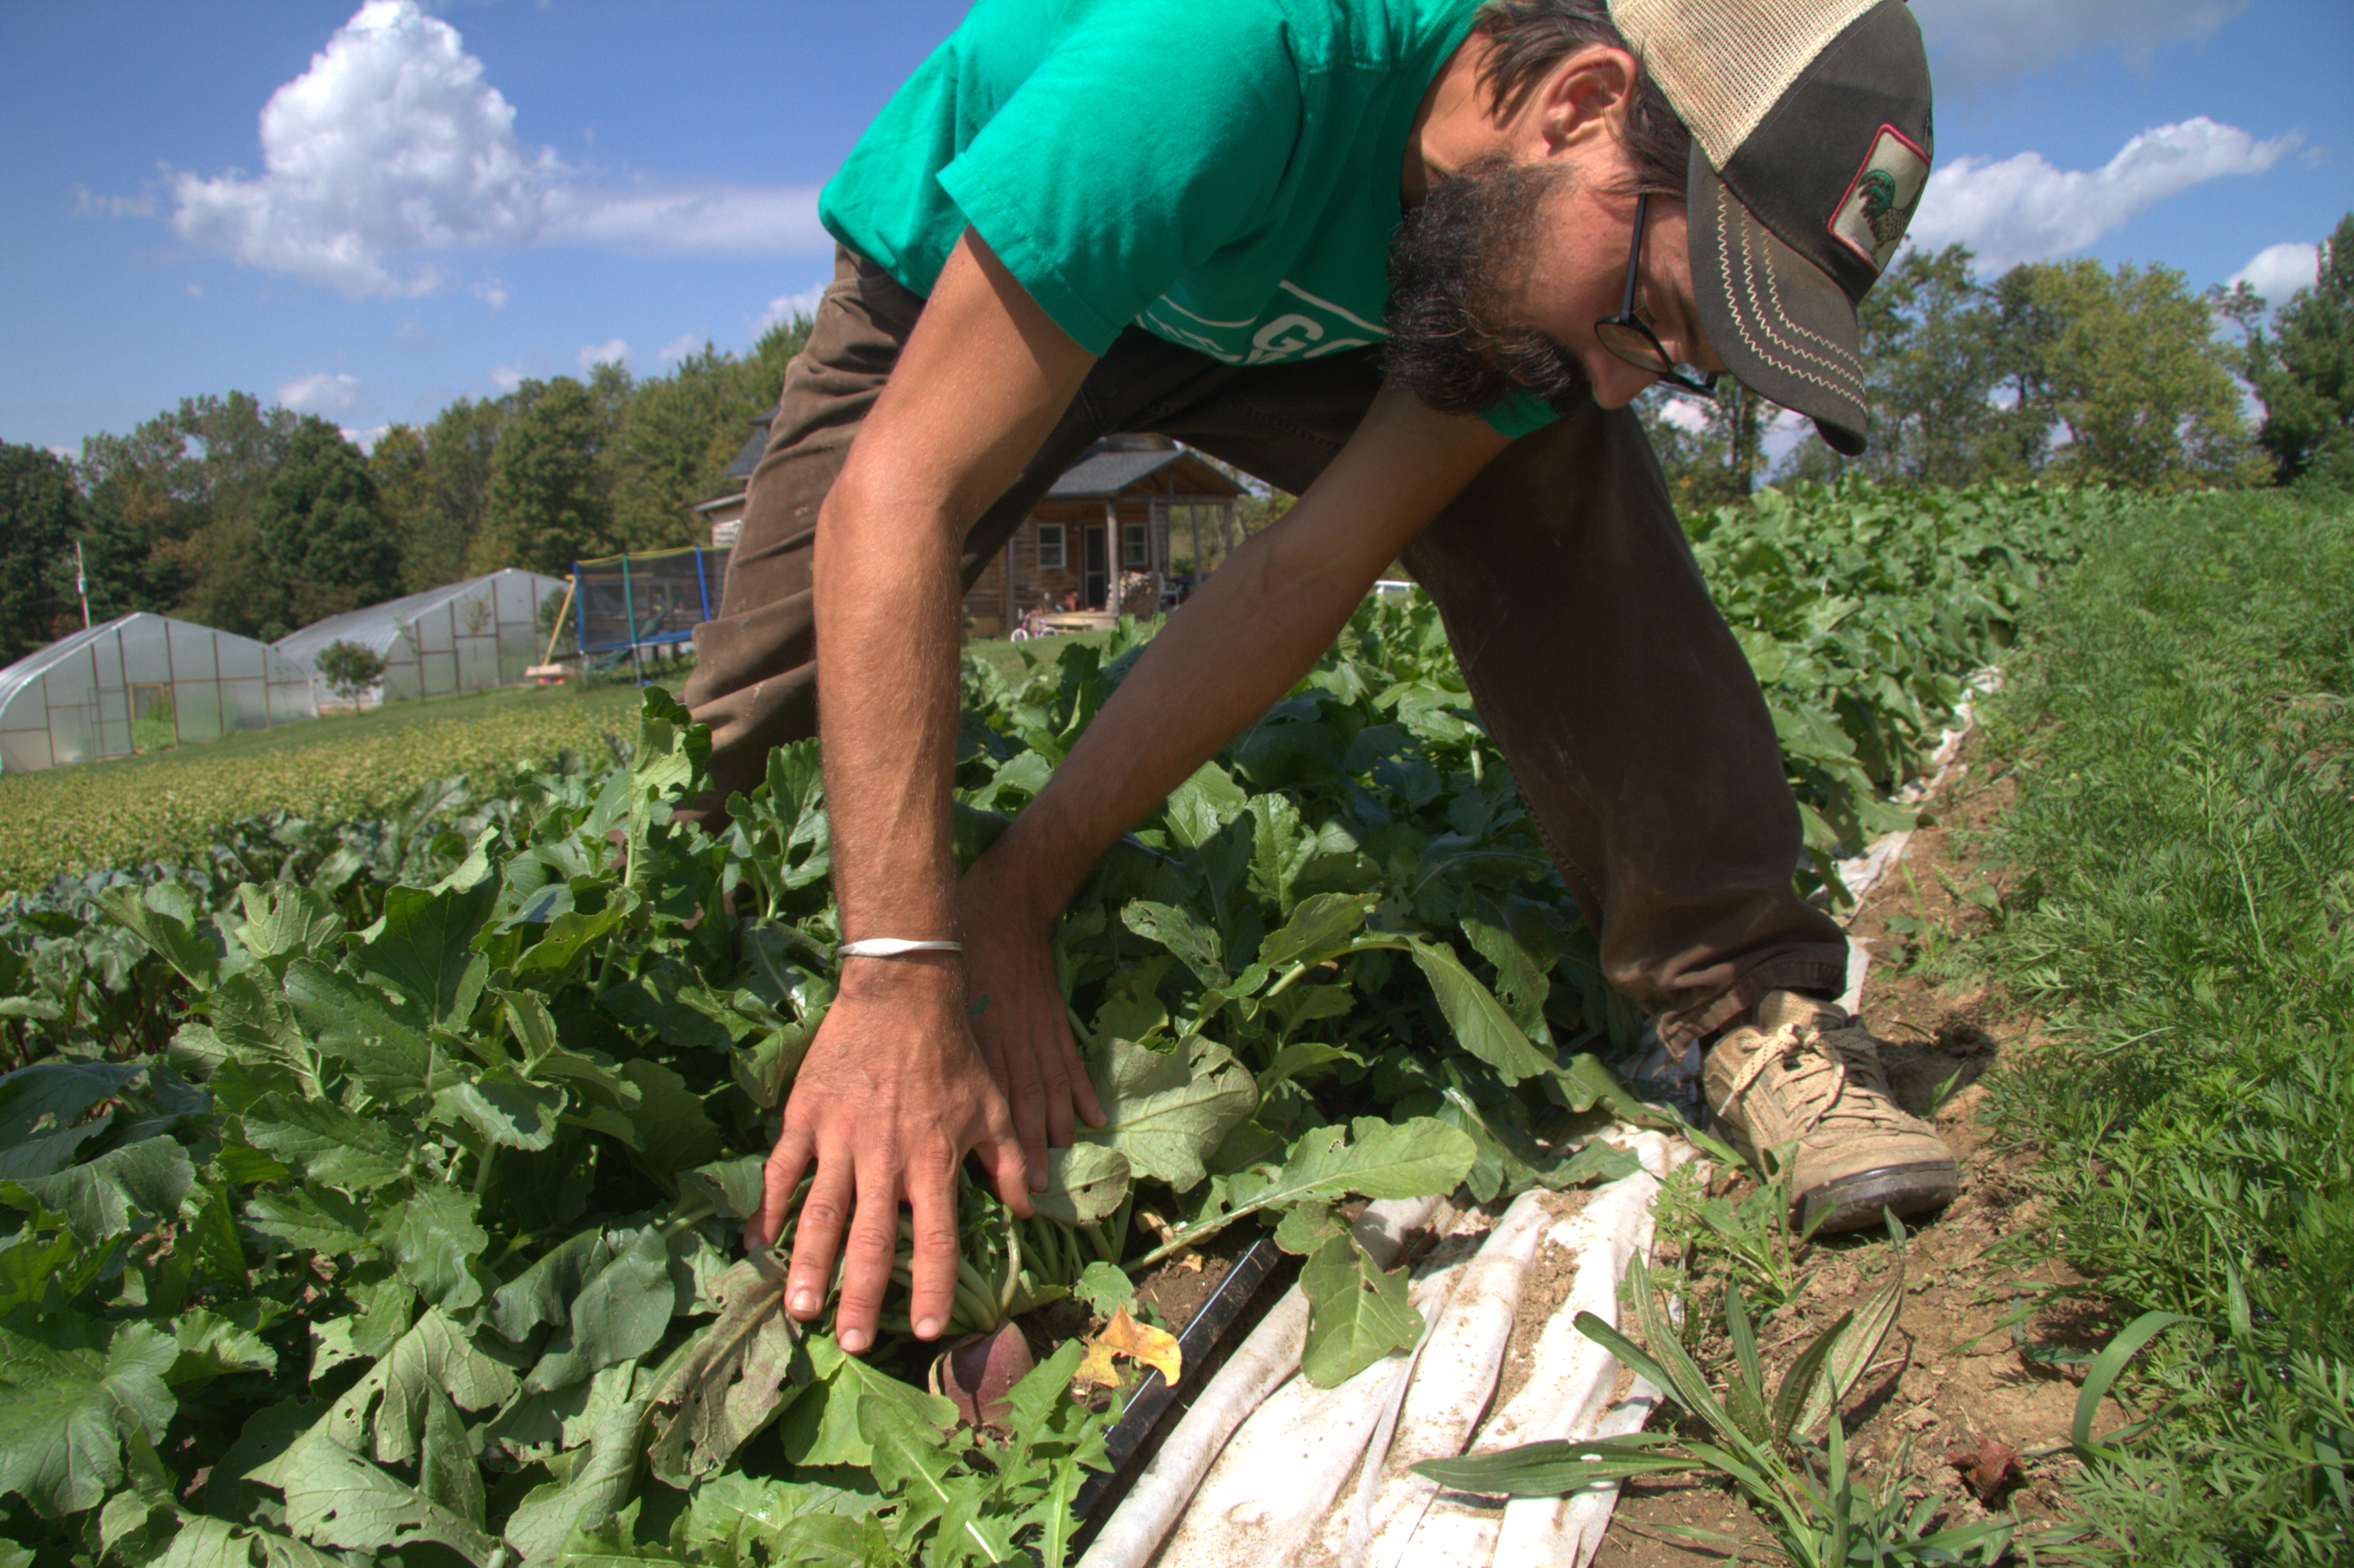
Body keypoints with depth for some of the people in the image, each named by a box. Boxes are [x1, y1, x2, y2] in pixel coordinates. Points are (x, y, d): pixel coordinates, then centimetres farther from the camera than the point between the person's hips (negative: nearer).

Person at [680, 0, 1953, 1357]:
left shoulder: (1550, 255, -24)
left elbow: (1310, 572, -26)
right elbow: (896, 498, -44)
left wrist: (1020, 890, -31)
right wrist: (902, 983, -48)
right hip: (950, 296, -2)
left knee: (1552, 477, -21)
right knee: (767, 724, -15)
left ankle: (1746, 1000, -16)